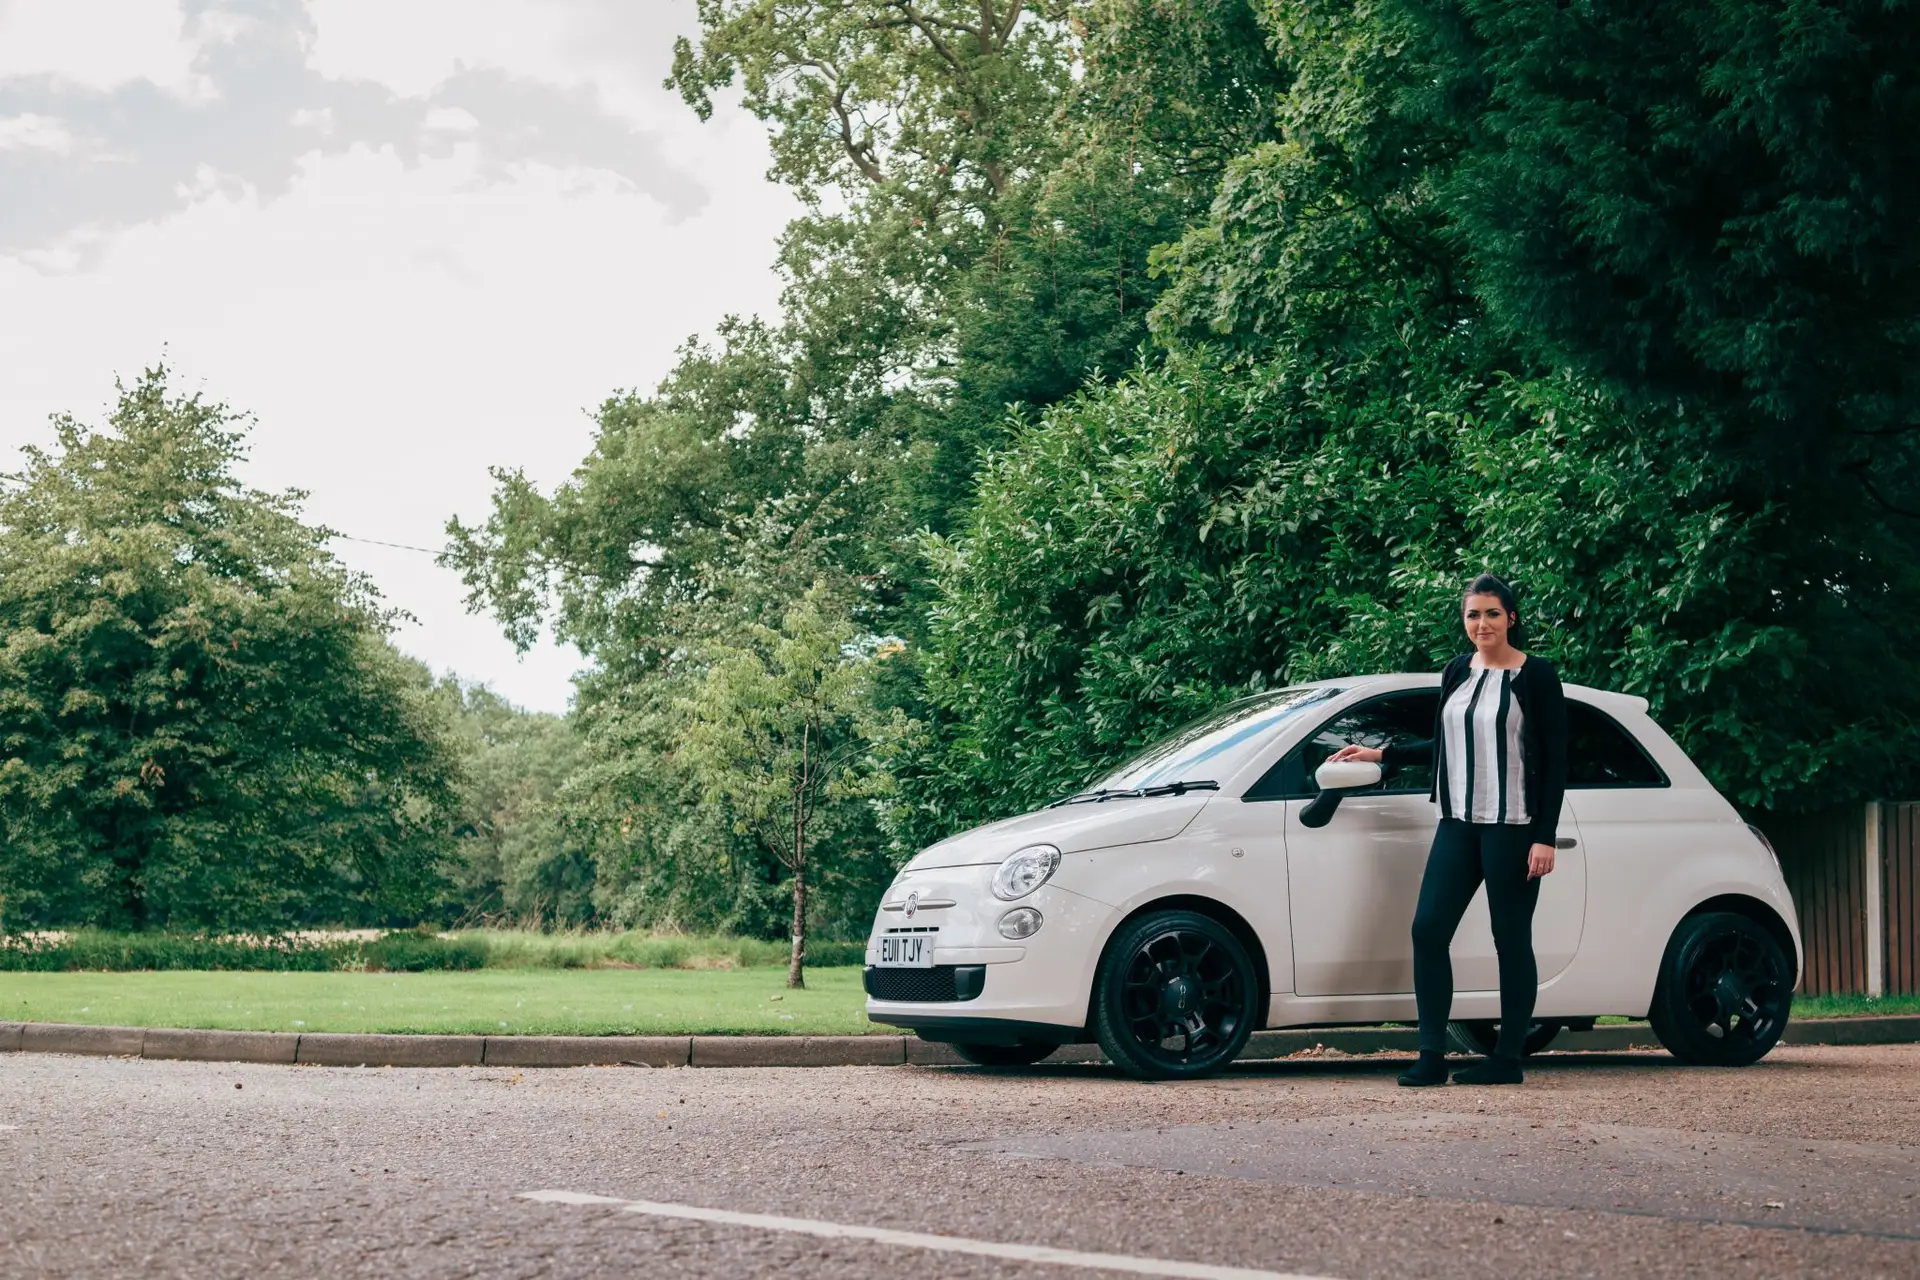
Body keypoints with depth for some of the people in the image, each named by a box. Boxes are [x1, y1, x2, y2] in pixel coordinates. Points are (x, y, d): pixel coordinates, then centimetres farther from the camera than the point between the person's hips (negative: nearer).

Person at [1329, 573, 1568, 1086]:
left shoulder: (1536, 676, -5)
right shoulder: (1457, 672, 11)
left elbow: (1555, 760, -7)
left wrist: (1545, 837, -12)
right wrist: (1382, 754, 20)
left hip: (1513, 827, -6)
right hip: (1458, 823, 6)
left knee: (1511, 939, 0)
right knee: (1428, 929, -3)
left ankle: (1508, 1059, 10)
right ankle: (1432, 1057, 1)